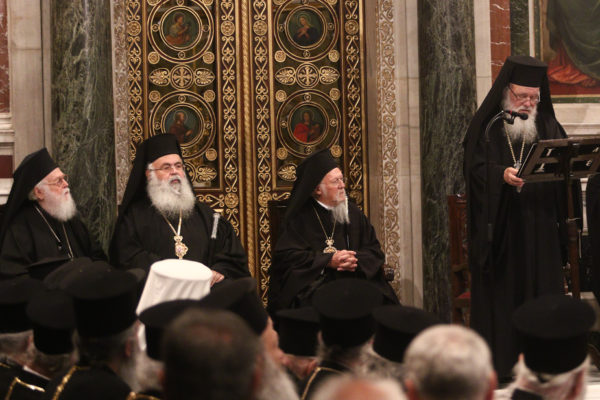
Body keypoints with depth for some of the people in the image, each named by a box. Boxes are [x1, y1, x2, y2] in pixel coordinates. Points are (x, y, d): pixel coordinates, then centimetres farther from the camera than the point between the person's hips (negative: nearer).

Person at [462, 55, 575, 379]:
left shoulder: (547, 126, 12)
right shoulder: (487, 126, 1)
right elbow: (475, 167, -8)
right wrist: (502, 174, -25)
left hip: (540, 227, 3)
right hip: (500, 227, -3)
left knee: (541, 287, 2)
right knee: (501, 290, -2)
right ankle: (498, 362, 2)